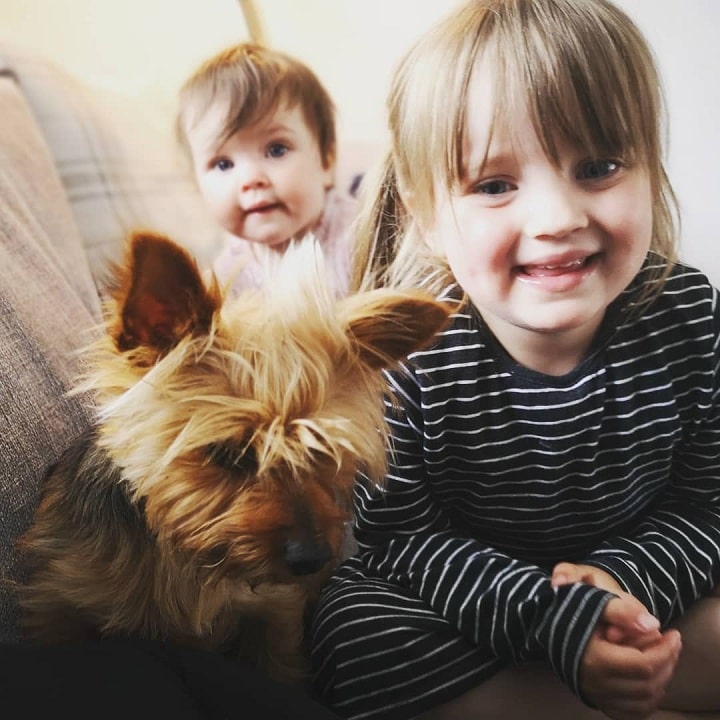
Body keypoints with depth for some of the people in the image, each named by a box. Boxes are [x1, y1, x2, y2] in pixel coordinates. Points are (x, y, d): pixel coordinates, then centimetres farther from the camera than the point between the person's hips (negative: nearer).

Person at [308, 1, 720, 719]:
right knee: (354, 629, -29)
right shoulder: (402, 352, -24)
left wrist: (624, 577, -26)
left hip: (644, 583, 2)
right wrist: (555, 616, -31)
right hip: (463, 597, -1)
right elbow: (402, 536, -18)